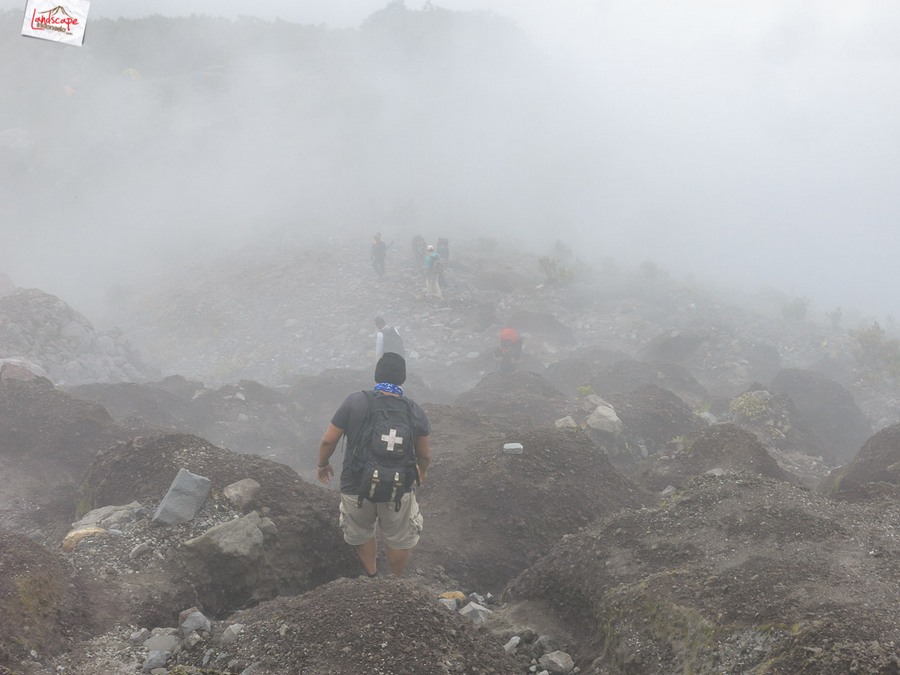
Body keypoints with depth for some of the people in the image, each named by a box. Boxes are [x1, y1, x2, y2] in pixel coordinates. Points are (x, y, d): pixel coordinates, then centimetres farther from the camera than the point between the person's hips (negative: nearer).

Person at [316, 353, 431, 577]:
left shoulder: (354, 402, -13)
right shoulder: (414, 411, -9)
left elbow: (328, 441, -8)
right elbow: (424, 454, 1)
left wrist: (323, 464, 12)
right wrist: (422, 472, 23)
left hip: (355, 488, 0)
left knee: (361, 533, 27)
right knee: (399, 539, 23)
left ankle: (372, 576, 39)